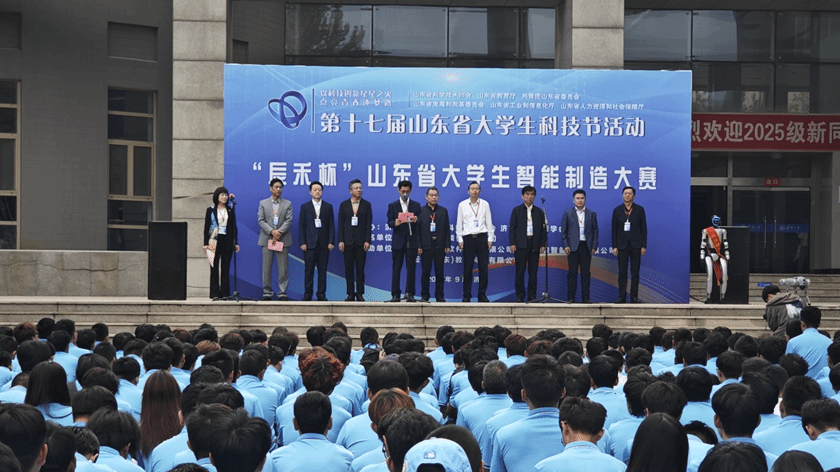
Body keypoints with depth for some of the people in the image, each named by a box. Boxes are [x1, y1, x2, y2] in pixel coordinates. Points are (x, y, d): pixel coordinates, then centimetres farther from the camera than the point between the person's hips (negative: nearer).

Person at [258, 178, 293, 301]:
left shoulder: (287, 204, 10)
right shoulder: (263, 203, 10)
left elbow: (289, 221, 1)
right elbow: (261, 220, 1)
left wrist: (280, 232, -13)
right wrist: (271, 231, -13)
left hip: (283, 239, 0)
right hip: (267, 239, 0)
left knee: (283, 268, -1)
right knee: (266, 268, 1)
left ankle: (282, 293, 4)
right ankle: (267, 292, 8)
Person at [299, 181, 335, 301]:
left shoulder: (328, 207, 10)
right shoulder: (305, 207, 8)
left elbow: (331, 225, 6)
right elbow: (302, 226, 3)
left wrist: (331, 242, -3)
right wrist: (302, 242, -5)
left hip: (324, 244, 1)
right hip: (310, 243, -1)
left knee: (322, 270, 2)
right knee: (309, 270, 0)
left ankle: (321, 294, 7)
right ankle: (307, 295, 6)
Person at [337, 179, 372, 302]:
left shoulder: (366, 204, 6)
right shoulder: (344, 205, 8)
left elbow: (368, 224, 2)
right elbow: (340, 224, 5)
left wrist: (367, 241, -6)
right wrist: (340, 241, -3)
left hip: (361, 241, -1)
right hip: (348, 241, 1)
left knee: (360, 269, 0)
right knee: (349, 269, 2)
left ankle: (360, 294, 5)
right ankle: (350, 294, 7)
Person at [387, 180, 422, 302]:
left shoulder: (416, 205, 12)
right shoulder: (392, 206, 10)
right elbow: (389, 222, 2)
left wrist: (416, 221, -16)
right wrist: (395, 223, -20)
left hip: (412, 241, 0)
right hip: (398, 241, 0)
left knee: (411, 268, -2)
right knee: (396, 268, -1)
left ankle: (410, 294, 2)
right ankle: (395, 294, 2)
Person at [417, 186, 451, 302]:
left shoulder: (443, 211, 11)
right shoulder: (421, 211, 5)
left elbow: (447, 229, 9)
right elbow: (418, 229, 1)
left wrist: (447, 245, 0)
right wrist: (419, 246, -6)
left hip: (439, 246, 1)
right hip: (426, 246, -1)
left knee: (439, 272, 3)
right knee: (426, 272, 1)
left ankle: (439, 296, 8)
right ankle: (425, 295, 8)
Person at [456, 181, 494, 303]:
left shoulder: (485, 204, 10)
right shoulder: (462, 205, 8)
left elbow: (489, 223, 11)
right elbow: (459, 224, 9)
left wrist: (490, 238, 4)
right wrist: (460, 239, 2)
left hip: (482, 238, 1)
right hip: (468, 238, -1)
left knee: (483, 267, -1)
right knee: (468, 268, -1)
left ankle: (482, 295, 5)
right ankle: (467, 295, 5)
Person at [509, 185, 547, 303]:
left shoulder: (539, 212, 10)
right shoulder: (516, 210, 6)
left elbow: (543, 229, 9)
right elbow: (512, 228, 3)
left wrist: (543, 244, 1)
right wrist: (512, 243, -6)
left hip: (534, 245, 2)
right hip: (521, 245, -1)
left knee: (533, 272, 3)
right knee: (520, 271, -1)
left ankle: (532, 296, 9)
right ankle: (520, 296, 4)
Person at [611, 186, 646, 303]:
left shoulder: (639, 209, 2)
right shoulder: (617, 210, 5)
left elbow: (644, 228, 2)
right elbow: (614, 229, 5)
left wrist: (644, 246, -4)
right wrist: (614, 246, -1)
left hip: (635, 245, -1)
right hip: (622, 245, 1)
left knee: (635, 272, 2)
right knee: (622, 272, 2)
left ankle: (634, 297, 7)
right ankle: (622, 297, 6)